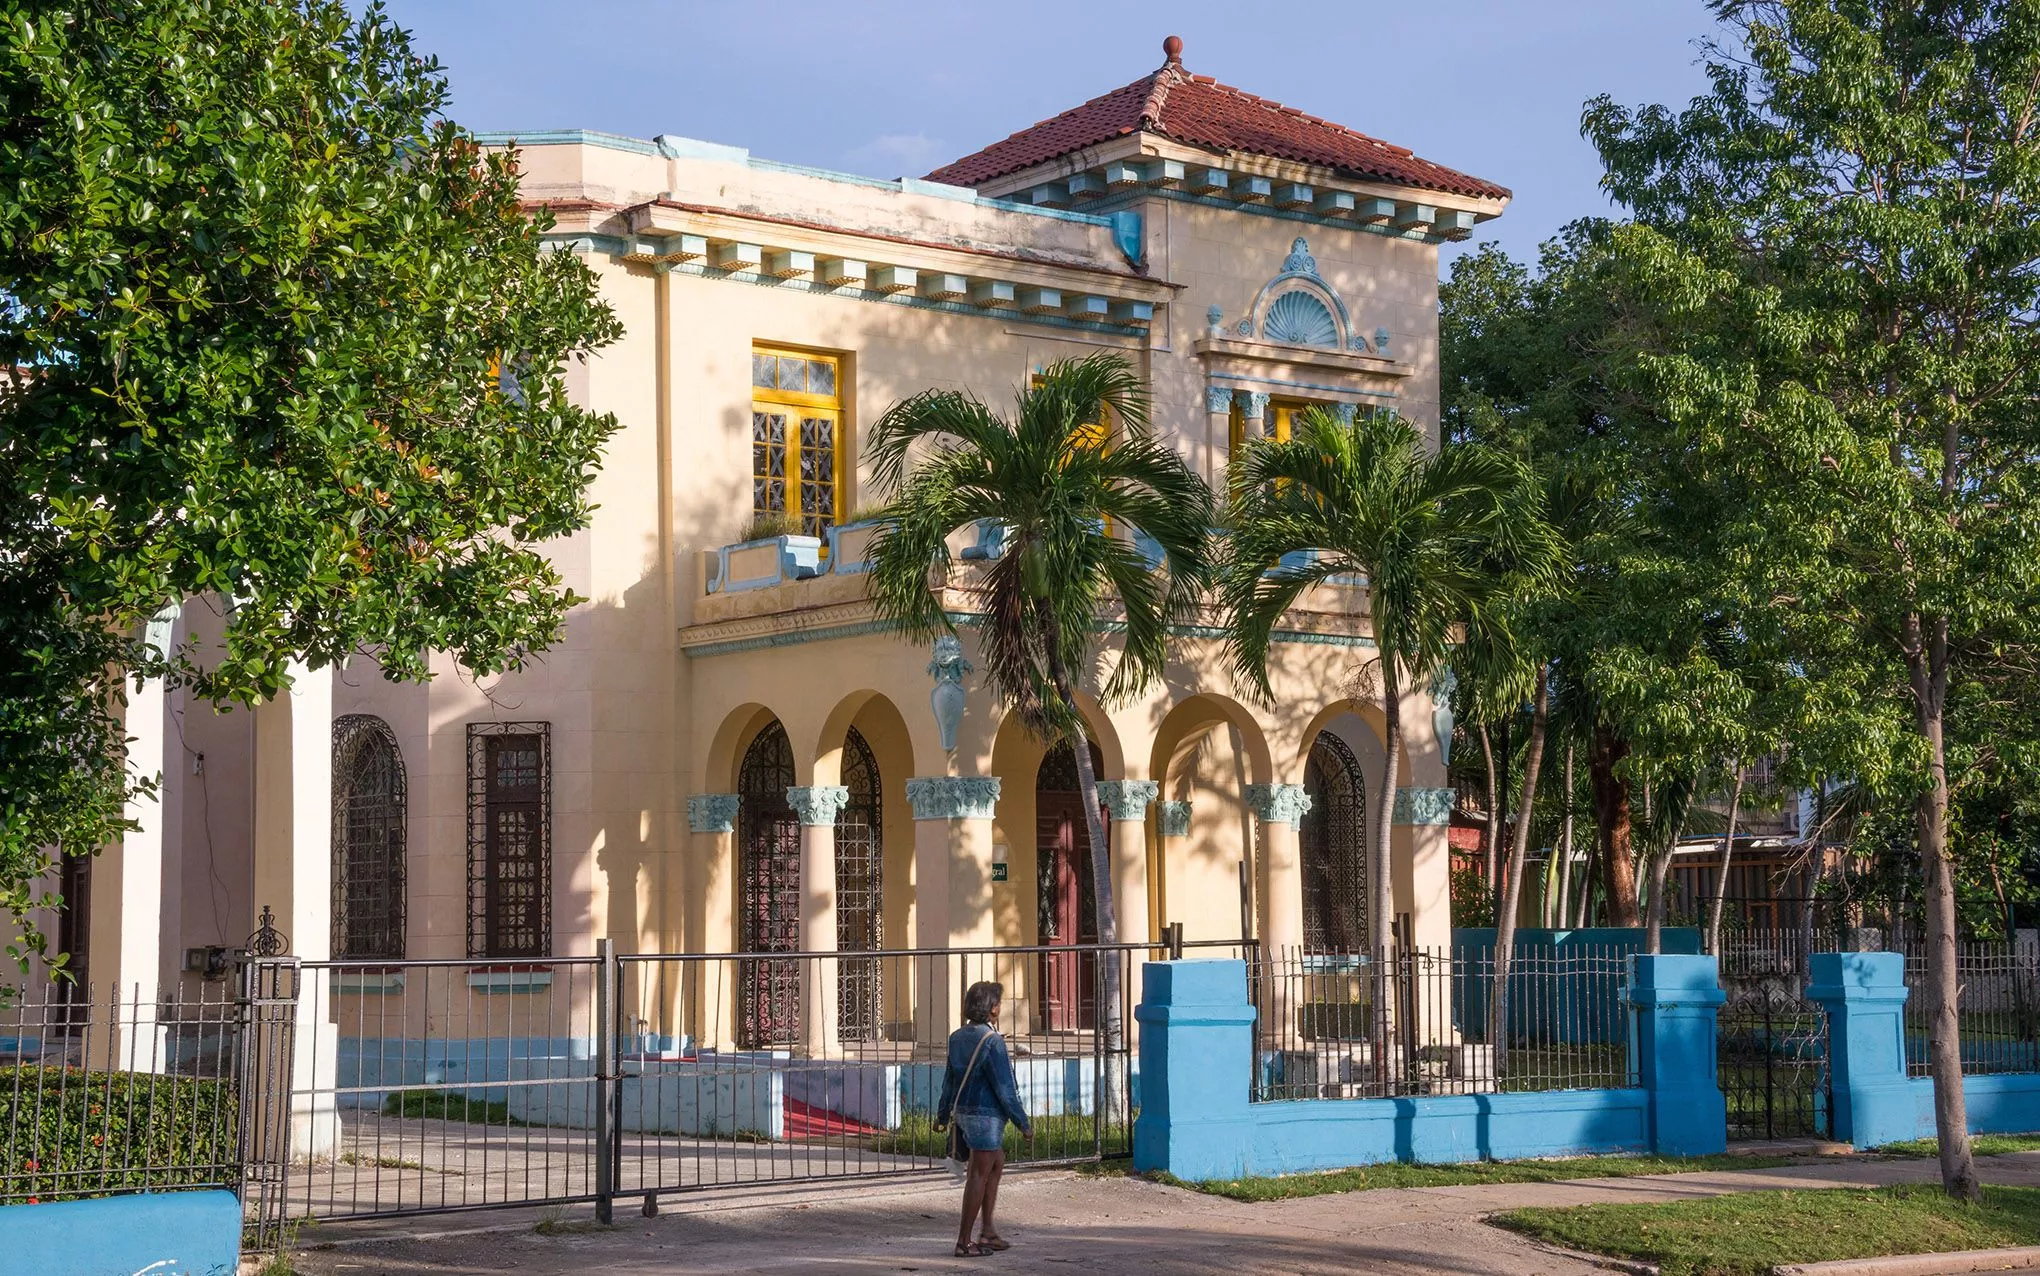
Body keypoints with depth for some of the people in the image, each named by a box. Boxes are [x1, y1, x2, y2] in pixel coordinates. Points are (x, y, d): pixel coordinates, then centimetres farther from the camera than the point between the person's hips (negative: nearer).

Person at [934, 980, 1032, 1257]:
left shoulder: (958, 1037, 6)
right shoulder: (992, 1041, -19)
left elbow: (949, 1079, 15)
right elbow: (1004, 1088, -18)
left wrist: (942, 1115, 26)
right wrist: (1023, 1124, -11)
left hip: (964, 1111, 9)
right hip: (985, 1114, -9)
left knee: (997, 1163, 20)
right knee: (979, 1175, -2)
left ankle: (988, 1231, 20)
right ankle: (964, 1241, 3)